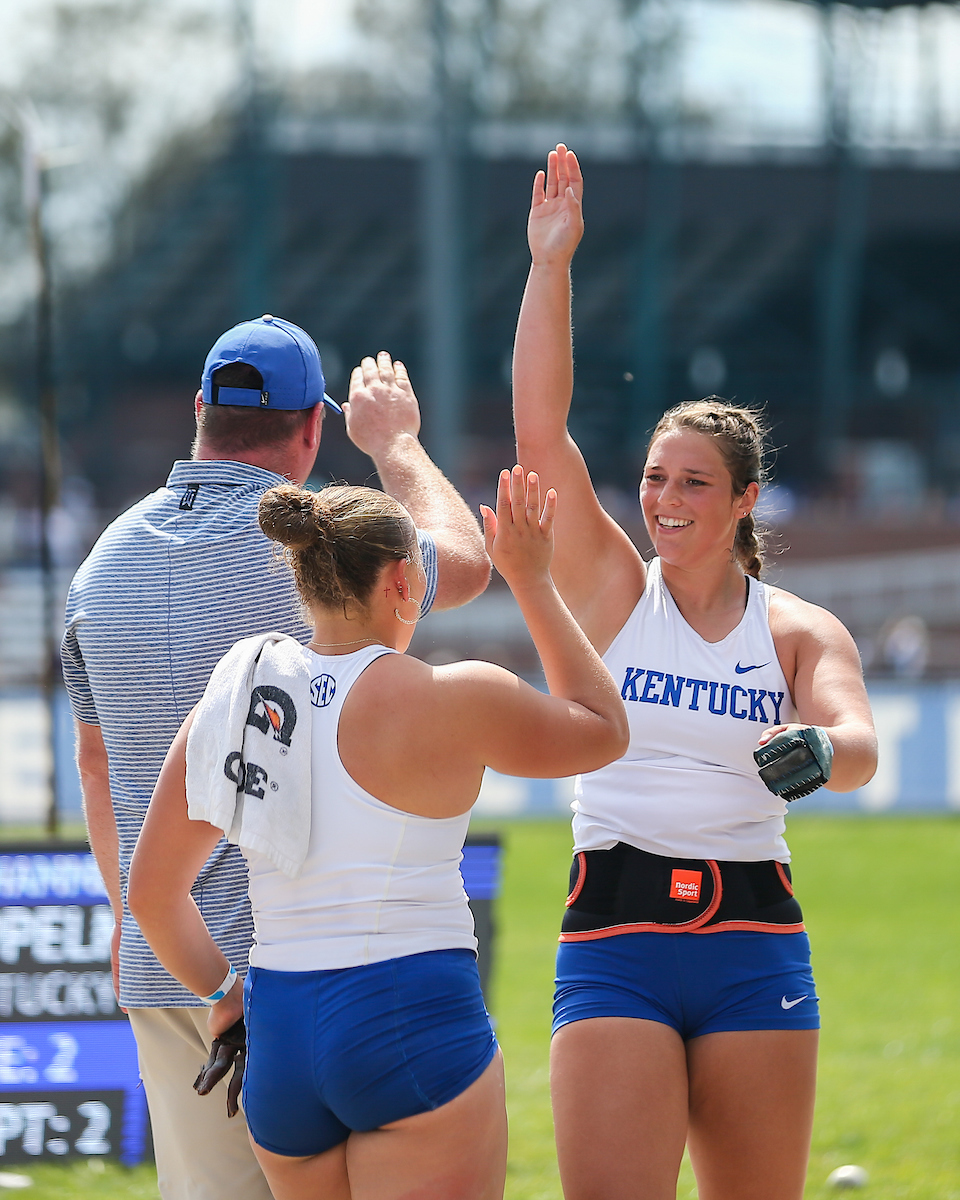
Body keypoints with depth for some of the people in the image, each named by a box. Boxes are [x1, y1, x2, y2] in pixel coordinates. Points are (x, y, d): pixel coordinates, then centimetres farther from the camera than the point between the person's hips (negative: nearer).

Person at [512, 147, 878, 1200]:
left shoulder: (801, 631, 5)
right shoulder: (611, 589, 5)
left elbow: (857, 746, -14)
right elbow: (539, 429, -5)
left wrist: (820, 748, -38)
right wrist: (550, 264, -11)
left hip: (752, 940, 1)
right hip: (615, 934, -1)